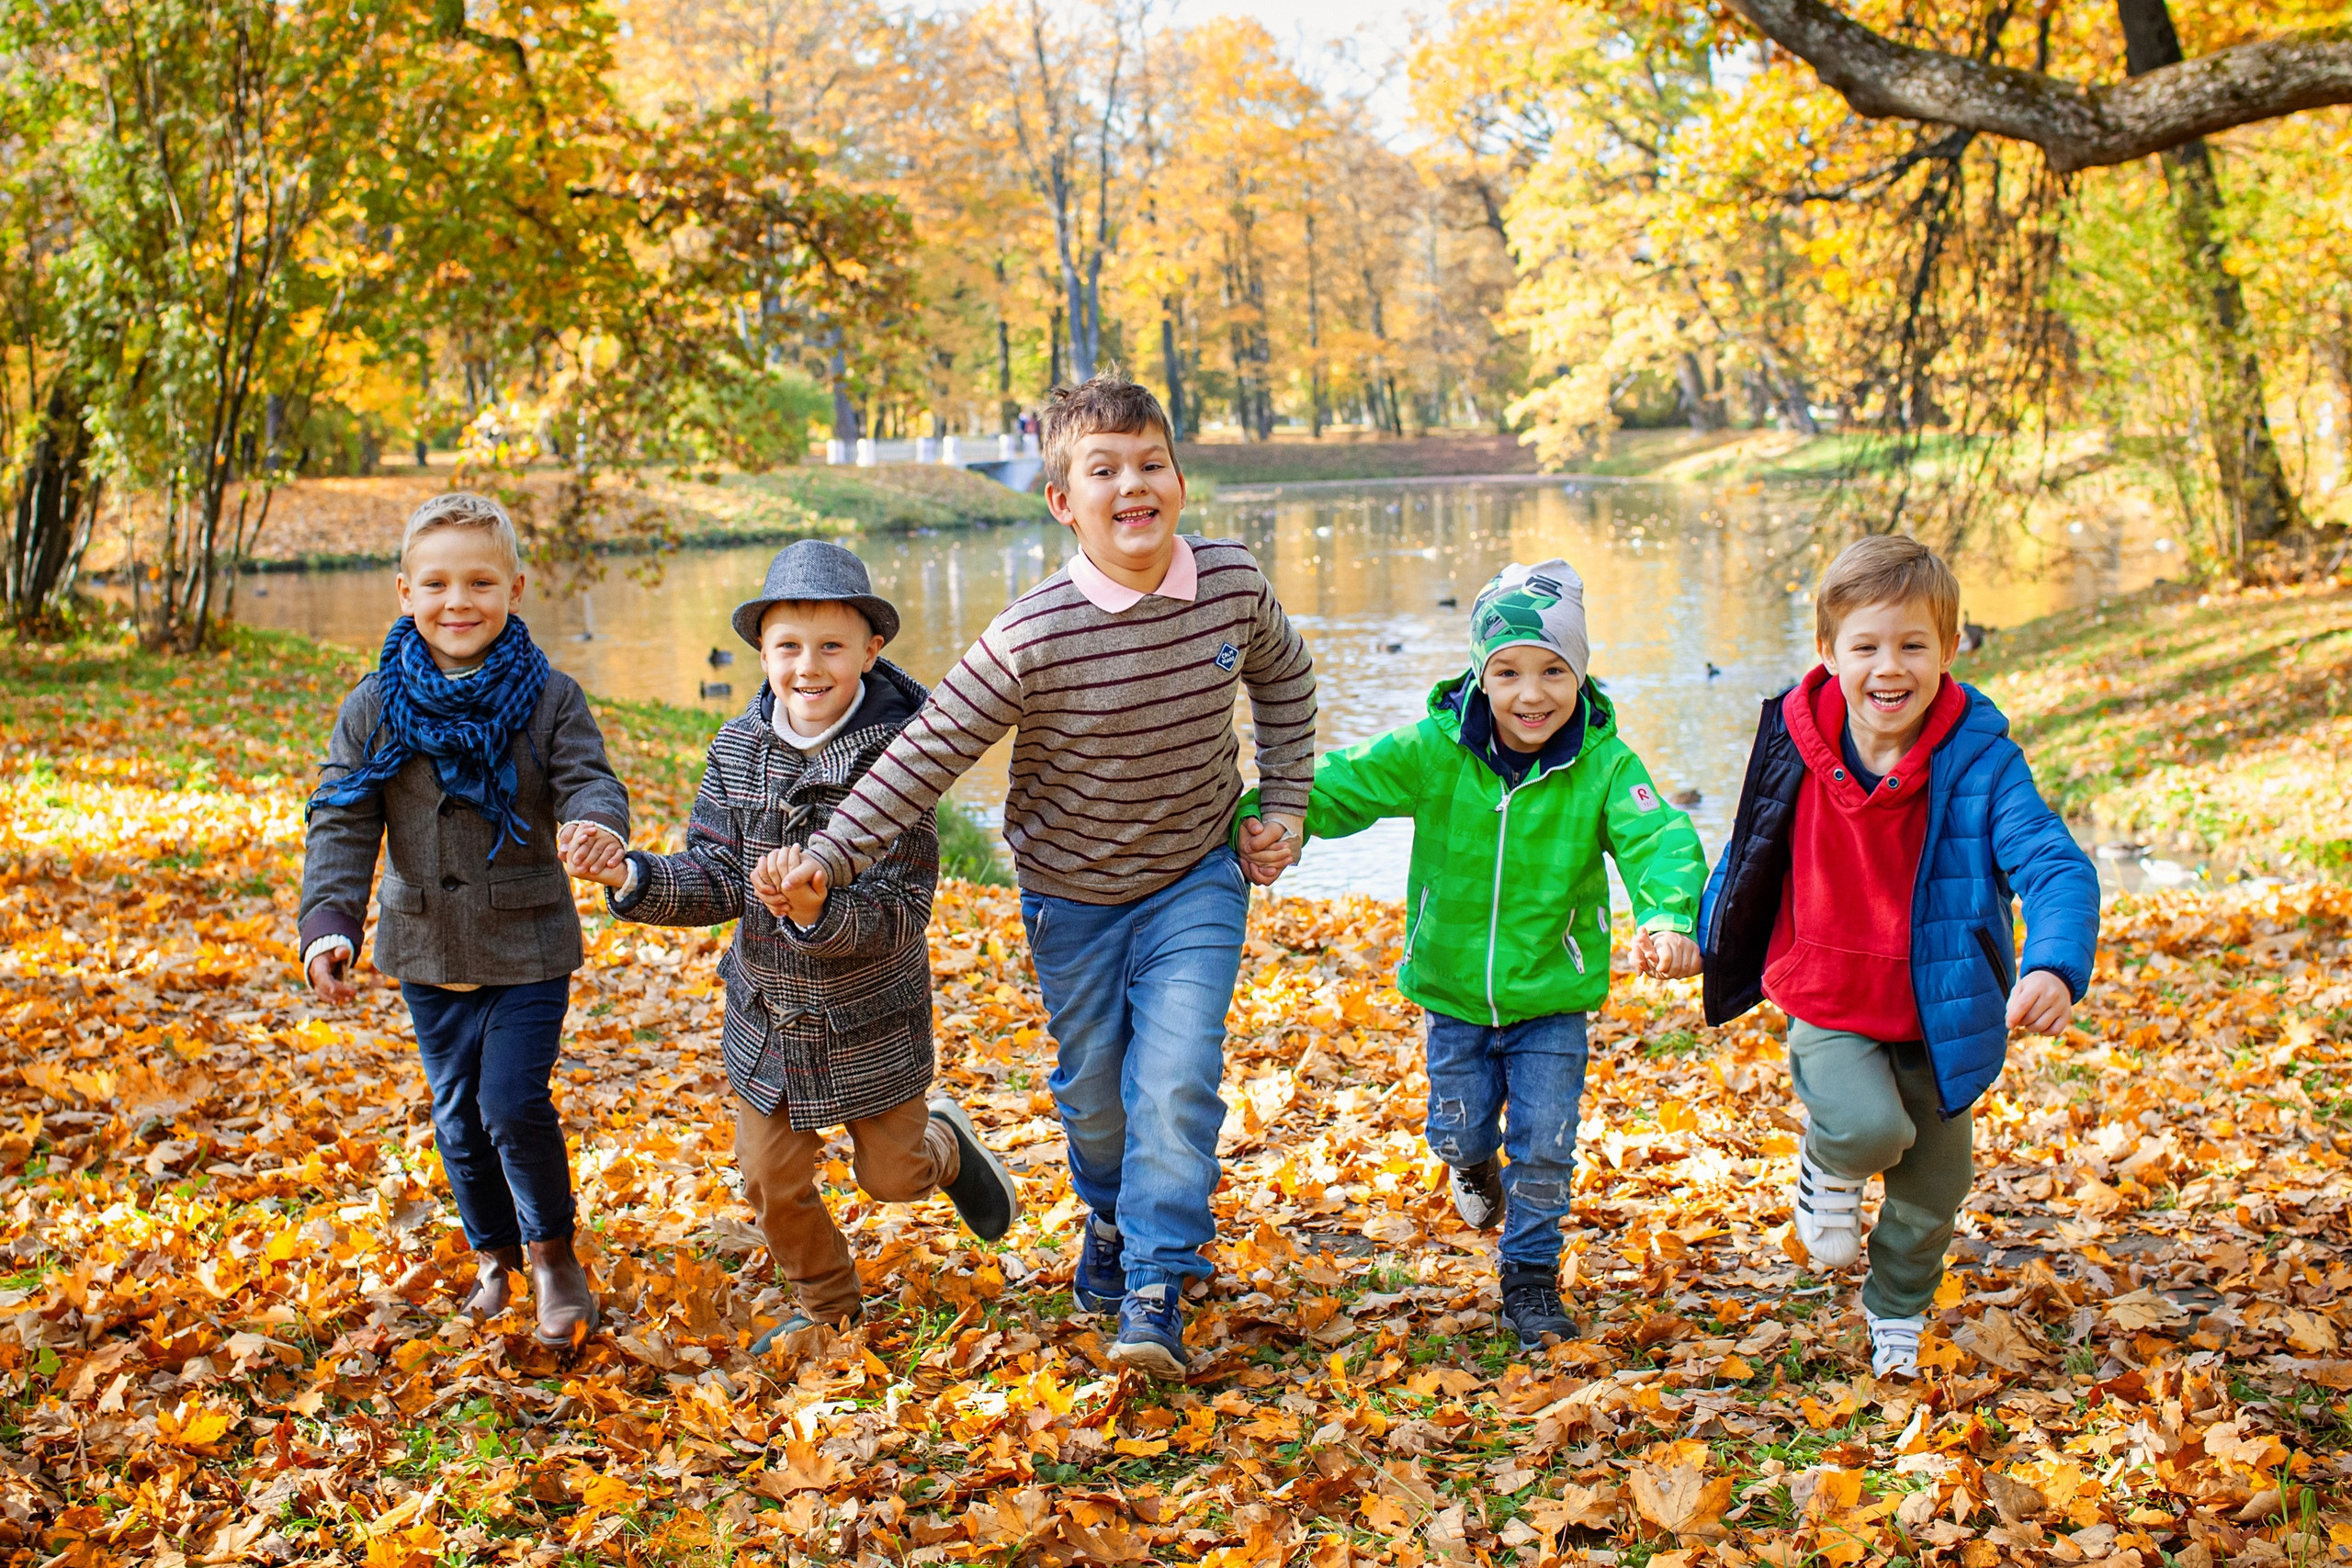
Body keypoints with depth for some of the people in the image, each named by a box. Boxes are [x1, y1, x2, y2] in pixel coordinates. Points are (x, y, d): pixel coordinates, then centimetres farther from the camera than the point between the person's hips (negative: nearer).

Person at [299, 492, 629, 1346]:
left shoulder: (550, 697, -7)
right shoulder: (374, 707, -3)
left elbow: (587, 780, -15)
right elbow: (341, 823, -5)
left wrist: (597, 826, -41)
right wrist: (329, 922, -20)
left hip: (528, 945, -3)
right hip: (426, 947, 3)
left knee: (515, 1104, -10)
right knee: (458, 1114, 13)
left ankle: (552, 1252, 14)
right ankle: (493, 1255, 34)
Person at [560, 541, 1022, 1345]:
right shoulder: (737, 749, -8)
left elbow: (896, 915, -26)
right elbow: (717, 881, -7)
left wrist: (815, 912, -44)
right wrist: (636, 880, -25)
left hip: (872, 1019, -3)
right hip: (768, 1014, 4)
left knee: (892, 1174, 14)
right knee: (773, 1180, 12)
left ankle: (946, 1145, 50)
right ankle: (825, 1303, 39)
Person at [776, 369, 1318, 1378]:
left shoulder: (1233, 586, -14)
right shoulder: (1031, 639, -25)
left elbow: (1284, 677, 8)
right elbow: (927, 755, -20)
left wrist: (1285, 800, 6)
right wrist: (830, 855, -27)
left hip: (1197, 882, 1)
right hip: (1073, 896, 0)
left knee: (1177, 1077, -14)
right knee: (1093, 1087, 16)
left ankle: (1157, 1288, -1)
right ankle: (1111, 1219, 46)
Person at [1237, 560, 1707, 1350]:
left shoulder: (1604, 764, -15)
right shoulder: (1434, 752, -13)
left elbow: (1656, 838, -27)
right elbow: (1343, 783, -12)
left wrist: (1668, 918, -47)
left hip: (1554, 996, -1)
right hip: (1453, 990, 1)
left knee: (1543, 1144, 2)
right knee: (1459, 1131, 14)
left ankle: (1531, 1277, 24)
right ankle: (1475, 1168, 52)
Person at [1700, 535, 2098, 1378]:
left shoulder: (1980, 760, -18)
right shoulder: (1801, 744, -11)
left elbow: (2055, 866, -27)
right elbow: (1752, 852, 8)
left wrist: (2053, 967, -46)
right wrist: (1713, 937, 22)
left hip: (1934, 1018, 1)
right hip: (1826, 1007, -1)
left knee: (1935, 1181, 13)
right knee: (1872, 1126, -27)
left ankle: (1897, 1309, 43)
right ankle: (1827, 1162, 11)